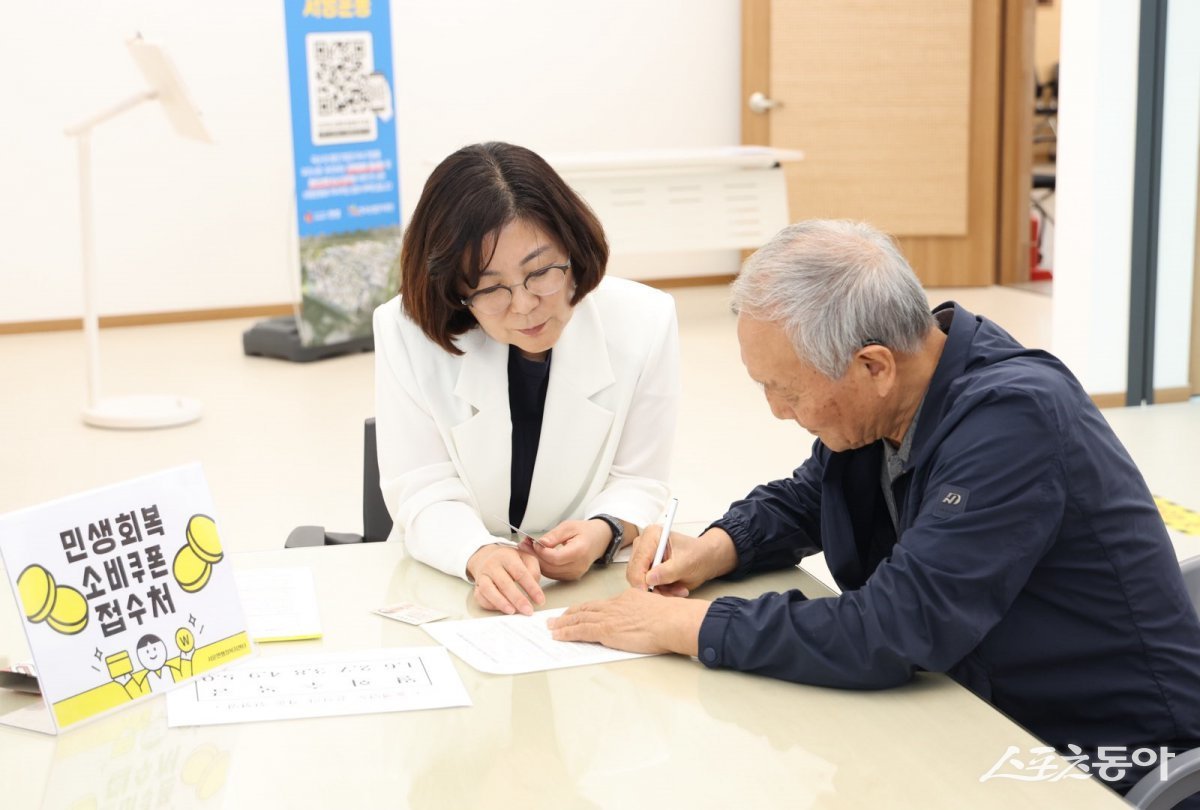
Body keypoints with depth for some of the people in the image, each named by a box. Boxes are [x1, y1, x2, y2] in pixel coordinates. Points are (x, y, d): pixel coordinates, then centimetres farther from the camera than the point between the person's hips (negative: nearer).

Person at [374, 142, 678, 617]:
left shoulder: (644, 321, -9)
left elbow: (639, 483, -2)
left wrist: (605, 532, -23)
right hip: (451, 585, 0)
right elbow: (425, 493, -11)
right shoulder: (405, 334, -11)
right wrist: (481, 557, -30)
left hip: (594, 584, 1)